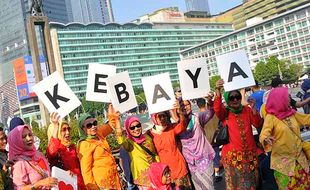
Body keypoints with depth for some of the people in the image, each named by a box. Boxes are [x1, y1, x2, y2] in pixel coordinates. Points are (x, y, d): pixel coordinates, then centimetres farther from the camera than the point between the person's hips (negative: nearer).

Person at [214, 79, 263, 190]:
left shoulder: (247, 110, 6)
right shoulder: (225, 113, -5)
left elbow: (258, 125, -2)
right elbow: (217, 108, -27)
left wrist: (253, 109, -16)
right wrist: (218, 90, -41)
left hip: (250, 153, 3)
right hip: (232, 154, -3)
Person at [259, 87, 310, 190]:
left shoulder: (291, 113, 1)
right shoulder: (271, 117, -16)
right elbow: (263, 135, -26)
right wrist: (266, 140, -47)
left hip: (299, 157, 6)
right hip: (283, 160, -5)